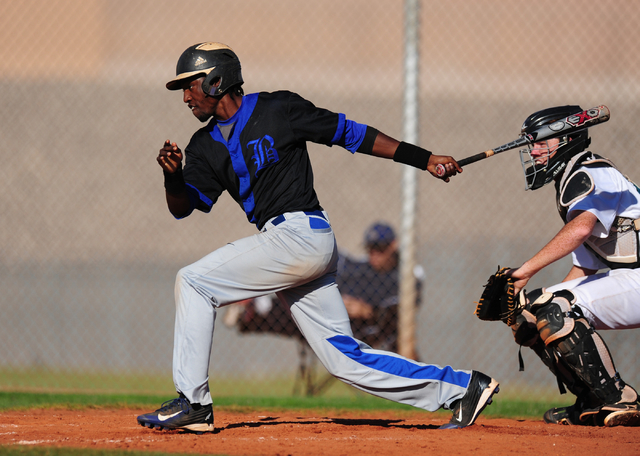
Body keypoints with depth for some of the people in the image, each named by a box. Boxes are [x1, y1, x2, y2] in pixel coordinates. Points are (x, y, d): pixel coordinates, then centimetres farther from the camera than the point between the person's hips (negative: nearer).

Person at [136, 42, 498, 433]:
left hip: (300, 234, -8)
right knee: (345, 356, 5)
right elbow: (182, 206, 8)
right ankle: (462, 387, 10)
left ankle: (193, 402, -7)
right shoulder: (206, 146, 16)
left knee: (193, 282, -10)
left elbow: (349, 133, 1)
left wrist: (425, 159, 2)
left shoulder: (278, 109, -3)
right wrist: (173, 175, -15)